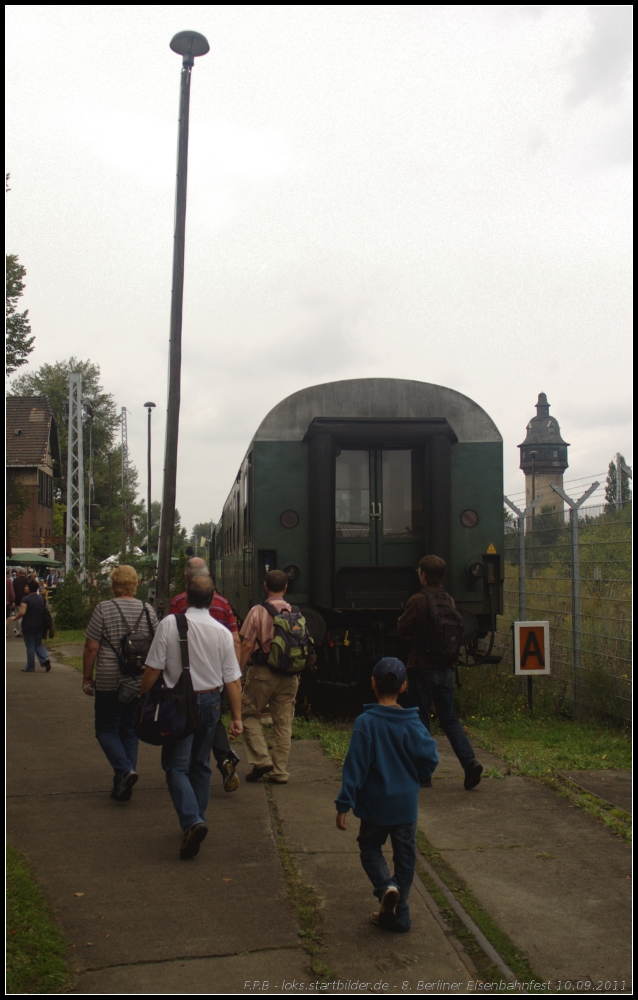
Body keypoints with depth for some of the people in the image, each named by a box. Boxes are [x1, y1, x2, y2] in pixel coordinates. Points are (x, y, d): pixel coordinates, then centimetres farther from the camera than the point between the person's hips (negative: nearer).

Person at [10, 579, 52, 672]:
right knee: (38, 644, 17)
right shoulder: (41, 598, 6)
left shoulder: (26, 599, -14)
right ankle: (45, 659, -7)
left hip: (28, 626, -5)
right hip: (40, 625, 6)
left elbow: (22, 612, -22)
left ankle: (30, 667, 10)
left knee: (30, 646, 3)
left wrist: (15, 618, -6)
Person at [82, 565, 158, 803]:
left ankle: (124, 770, -13)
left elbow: (91, 647, -8)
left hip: (109, 682, -4)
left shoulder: (104, 609, -8)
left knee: (106, 730, 9)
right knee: (130, 732, 13)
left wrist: (87, 678, 2)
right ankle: (122, 785, 14)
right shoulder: (148, 611, 3)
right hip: (140, 683, 4)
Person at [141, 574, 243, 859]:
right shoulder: (222, 632, -2)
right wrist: (237, 716, 5)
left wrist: (143, 700, 3)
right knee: (201, 765, 17)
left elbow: (153, 669, -10)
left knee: (176, 766, -1)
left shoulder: (169, 624, -10)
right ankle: (197, 821, 24)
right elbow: (233, 679, -1)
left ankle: (192, 822, -19)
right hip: (211, 701, 4)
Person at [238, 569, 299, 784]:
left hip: (262, 672, -4)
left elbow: (247, 645, -10)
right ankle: (280, 772, 12)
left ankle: (261, 760, 1)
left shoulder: (257, 611, -8)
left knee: (249, 714, 12)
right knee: (283, 724, 9)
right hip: (289, 675, 4)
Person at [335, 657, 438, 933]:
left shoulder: (365, 723, -16)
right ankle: (398, 915, 21)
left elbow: (355, 766, -16)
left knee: (370, 847, 19)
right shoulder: (412, 723, -8)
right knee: (404, 856, 16)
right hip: (406, 804, 2)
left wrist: (344, 804, -11)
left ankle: (386, 887, -7)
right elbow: (430, 758, -5)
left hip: (375, 804, -2)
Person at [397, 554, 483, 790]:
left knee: (421, 719, 6)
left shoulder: (417, 600, -14)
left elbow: (403, 631, -10)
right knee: (450, 719, 11)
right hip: (446, 668, 5)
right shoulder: (449, 601, 4)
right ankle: (470, 761, -3)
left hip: (422, 668, -5)